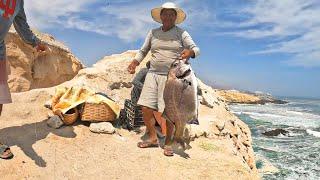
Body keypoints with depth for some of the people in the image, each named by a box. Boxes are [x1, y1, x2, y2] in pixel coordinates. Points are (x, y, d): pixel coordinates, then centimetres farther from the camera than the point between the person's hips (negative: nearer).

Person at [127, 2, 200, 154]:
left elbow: (196, 49, -6)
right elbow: (143, 51, 17)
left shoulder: (181, 33, 3)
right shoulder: (153, 33, 12)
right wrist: (134, 62, 0)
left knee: (165, 112, -9)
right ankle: (153, 138, 18)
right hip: (153, 74, 4)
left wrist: (190, 52, -30)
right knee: (146, 108, -3)